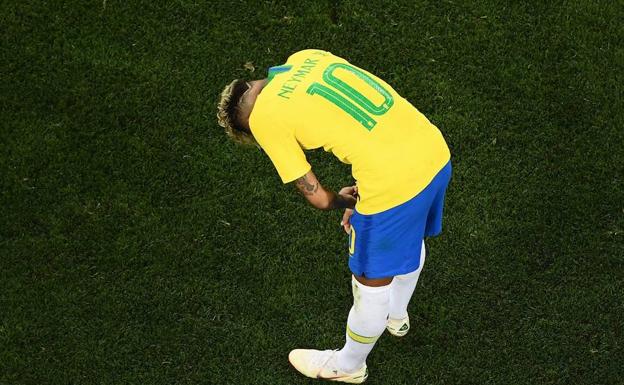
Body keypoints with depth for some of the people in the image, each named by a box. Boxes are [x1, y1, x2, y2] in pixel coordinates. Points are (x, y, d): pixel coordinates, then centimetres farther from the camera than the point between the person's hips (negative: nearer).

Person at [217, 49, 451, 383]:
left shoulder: (263, 119, -4)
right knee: (409, 239, 36)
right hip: (435, 151, 8)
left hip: (392, 183, -8)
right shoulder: (306, 58, 15)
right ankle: (396, 315, 65)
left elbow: (317, 198, -2)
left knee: (372, 284, 19)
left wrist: (344, 201, 20)